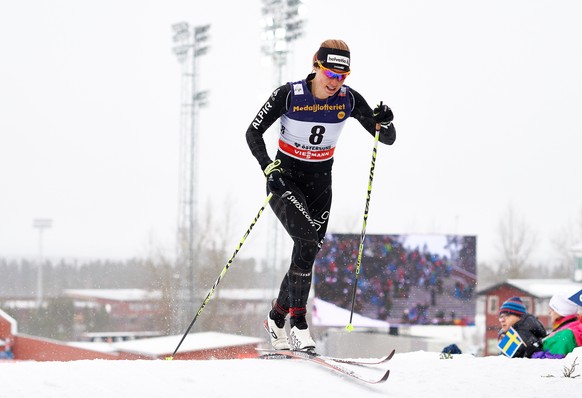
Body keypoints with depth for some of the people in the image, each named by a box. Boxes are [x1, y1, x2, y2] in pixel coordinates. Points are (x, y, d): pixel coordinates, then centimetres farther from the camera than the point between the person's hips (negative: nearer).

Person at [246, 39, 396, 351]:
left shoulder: (349, 100, -9)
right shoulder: (288, 95, -17)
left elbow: (387, 139, -4)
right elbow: (254, 132, -9)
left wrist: (384, 123, -27)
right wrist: (269, 168, -24)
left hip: (320, 184, 4)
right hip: (285, 178, -4)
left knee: (308, 253, 4)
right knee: (308, 242, -25)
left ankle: (276, 319, 27)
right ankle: (298, 325, -21)